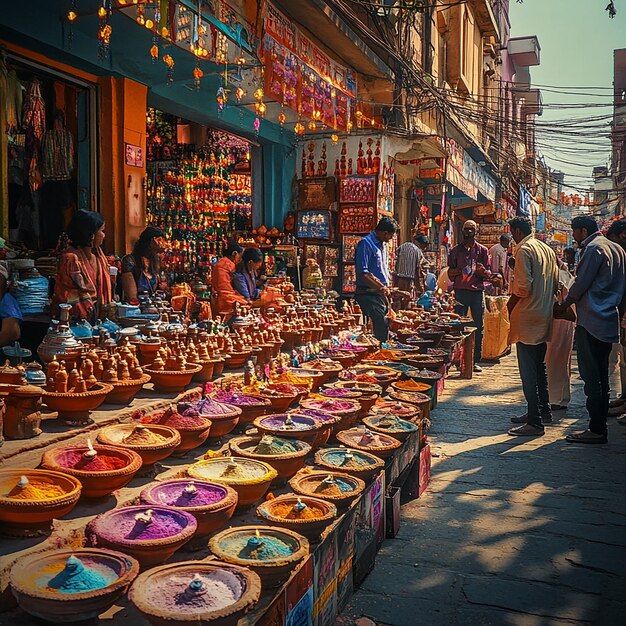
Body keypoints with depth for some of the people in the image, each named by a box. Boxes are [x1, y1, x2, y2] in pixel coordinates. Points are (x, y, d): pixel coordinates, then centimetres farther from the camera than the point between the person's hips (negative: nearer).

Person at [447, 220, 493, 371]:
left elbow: (488, 274, 8)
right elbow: (450, 274, 13)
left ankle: (475, 360, 7)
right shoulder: (455, 251, 11)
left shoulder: (482, 250, 10)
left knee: (478, 327, 1)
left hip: (477, 292, 0)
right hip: (460, 291, 0)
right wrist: (455, 272, -10)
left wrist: (482, 271, -14)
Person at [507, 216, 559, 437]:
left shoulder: (524, 250, -12)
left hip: (527, 318, -9)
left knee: (528, 372, -6)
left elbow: (523, 286, -19)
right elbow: (555, 284, 17)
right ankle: (544, 411, 29)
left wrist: (509, 307, -6)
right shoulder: (548, 250, 14)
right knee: (538, 367, 19)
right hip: (544, 318, 9)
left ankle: (534, 422, -5)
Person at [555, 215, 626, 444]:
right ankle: (600, 427, 17)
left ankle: (596, 430, -4)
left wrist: (563, 306, 3)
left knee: (591, 376, -6)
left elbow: (581, 283, -12)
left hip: (591, 322, -9)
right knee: (601, 376, 12)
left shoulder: (593, 249, -11)